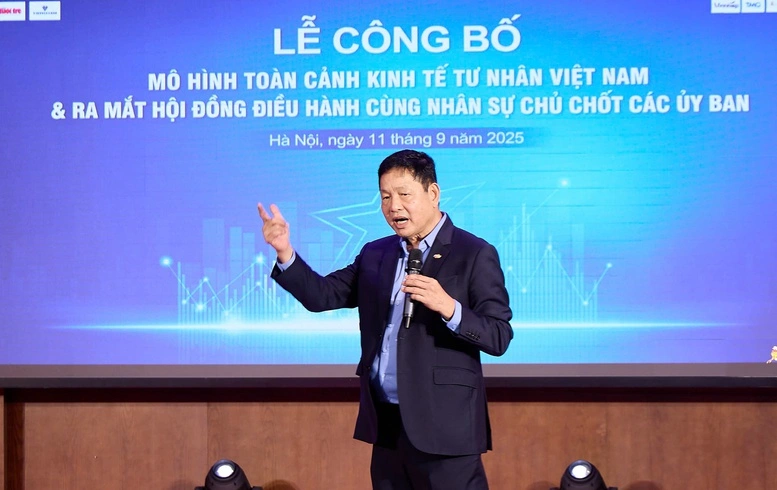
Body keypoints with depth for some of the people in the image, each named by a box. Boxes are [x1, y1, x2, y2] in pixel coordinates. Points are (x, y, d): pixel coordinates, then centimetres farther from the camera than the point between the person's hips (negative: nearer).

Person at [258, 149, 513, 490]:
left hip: (443, 425, -5)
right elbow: (323, 295, 7)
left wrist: (448, 307, -25)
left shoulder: (475, 255, -3)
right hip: (386, 423, 6)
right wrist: (285, 252, -8)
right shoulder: (375, 255, 15)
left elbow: (499, 337, -8)